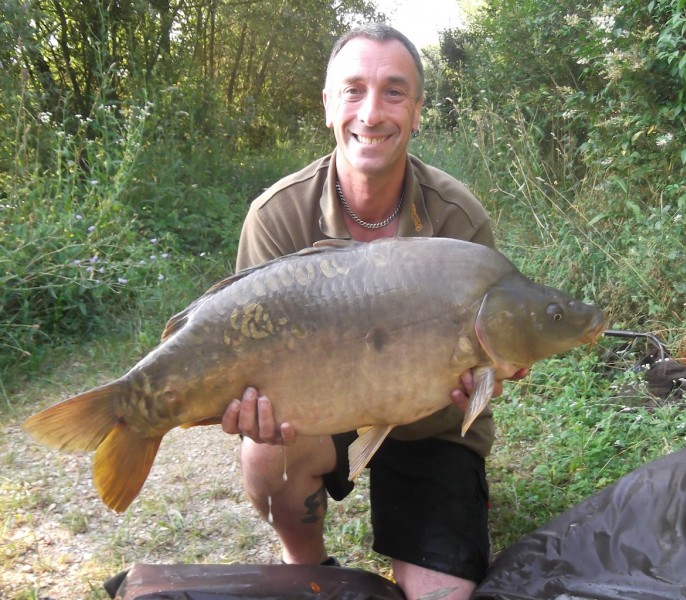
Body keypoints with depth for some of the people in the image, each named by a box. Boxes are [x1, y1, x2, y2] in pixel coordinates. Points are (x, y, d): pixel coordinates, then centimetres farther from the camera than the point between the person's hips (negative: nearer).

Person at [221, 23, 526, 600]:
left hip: (432, 429, 0)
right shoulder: (278, 215, -18)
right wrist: (258, 395, -40)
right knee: (266, 450, -31)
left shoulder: (459, 218, -19)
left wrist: (475, 375, -36)